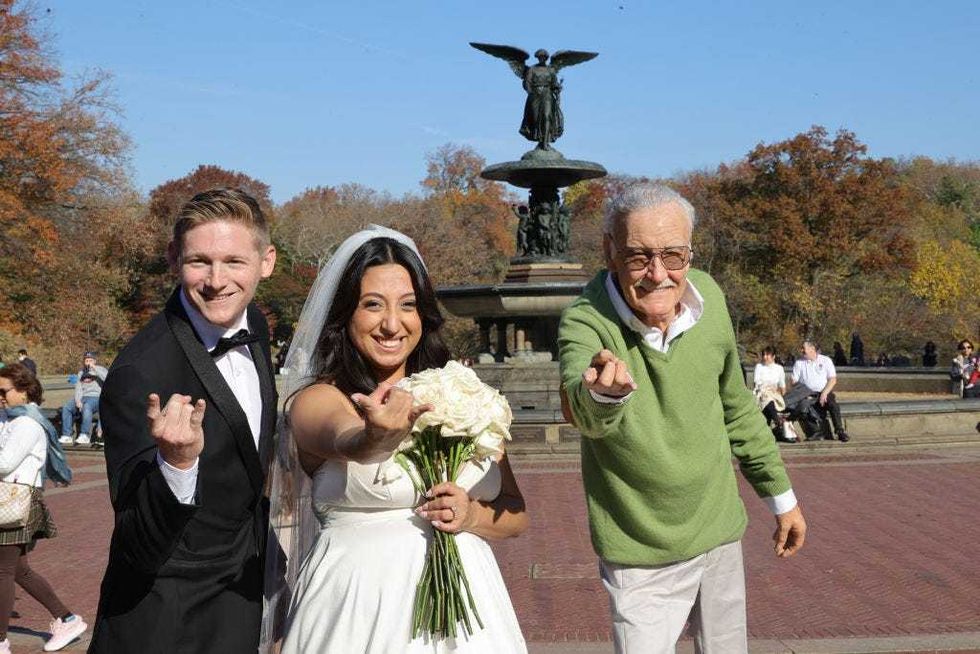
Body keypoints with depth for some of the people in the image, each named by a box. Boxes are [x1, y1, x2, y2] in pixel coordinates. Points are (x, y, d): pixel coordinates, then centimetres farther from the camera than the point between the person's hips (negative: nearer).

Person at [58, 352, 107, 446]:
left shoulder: (100, 370, 12)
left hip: (96, 397, -5)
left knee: (86, 406, -38)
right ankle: (67, 436, -17)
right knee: (66, 408, -20)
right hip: (82, 397, 5)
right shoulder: (81, 373, 25)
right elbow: (78, 388, 13)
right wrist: (78, 400, -6)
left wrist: (94, 368, -11)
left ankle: (85, 435, -36)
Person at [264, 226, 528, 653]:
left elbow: (516, 514, 8)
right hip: (363, 604, -4)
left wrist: (472, 516, -12)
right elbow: (348, 443, -30)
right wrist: (379, 437, -50)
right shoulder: (316, 400, -6)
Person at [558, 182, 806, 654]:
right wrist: (605, 394, -66)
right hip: (642, 558, -4)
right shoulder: (585, 321, -22)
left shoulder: (708, 298, -8)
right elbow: (589, 415, -43)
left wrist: (780, 495, 14)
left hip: (720, 534, 5)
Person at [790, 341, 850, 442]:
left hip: (825, 392, -1)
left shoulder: (826, 360, 7)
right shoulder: (799, 363, 11)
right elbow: (794, 381, 8)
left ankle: (840, 432, -22)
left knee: (833, 405, -27)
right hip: (809, 395, 1)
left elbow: (833, 380, 0)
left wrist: (824, 393, -12)